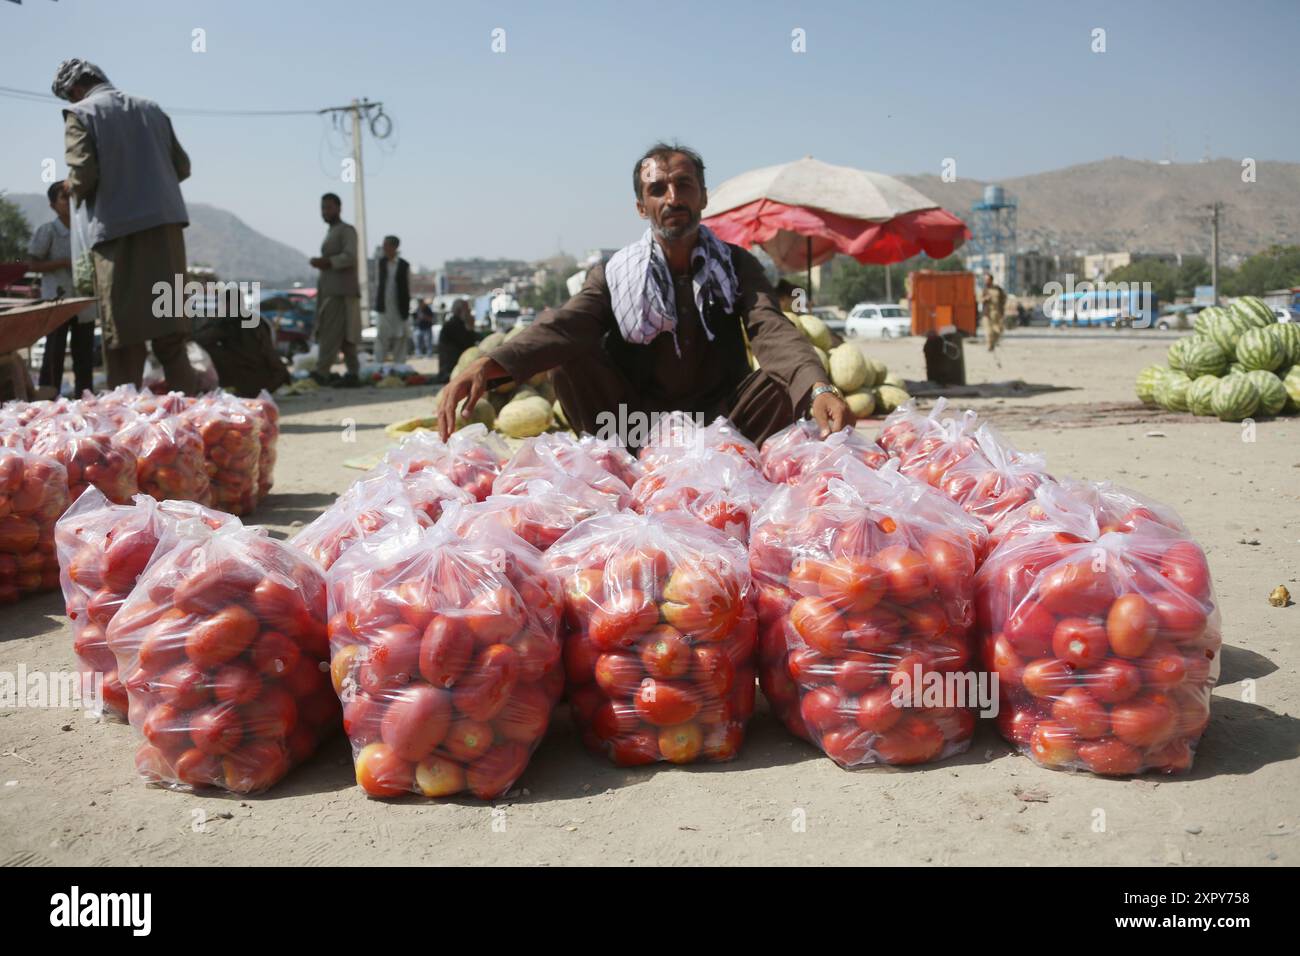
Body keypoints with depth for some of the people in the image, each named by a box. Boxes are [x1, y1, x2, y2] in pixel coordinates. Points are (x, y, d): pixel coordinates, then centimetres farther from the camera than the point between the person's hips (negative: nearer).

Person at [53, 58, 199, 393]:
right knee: (169, 322, 8)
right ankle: (186, 401, 5)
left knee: (123, 329, 0)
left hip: (117, 228, -5)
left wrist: (72, 189, 10)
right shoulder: (151, 109, 14)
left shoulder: (80, 113, -1)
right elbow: (182, 167, 14)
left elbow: (84, 174, -11)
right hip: (166, 224, 5)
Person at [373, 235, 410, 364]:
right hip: (384, 306, 1)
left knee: (400, 336, 6)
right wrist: (376, 301, 4)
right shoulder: (381, 262, 5)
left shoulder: (404, 265, -2)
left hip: (399, 306, -1)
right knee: (382, 336, -4)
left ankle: (399, 365, 14)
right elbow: (378, 282, 9)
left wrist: (407, 307, -2)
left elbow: (408, 287, 1)